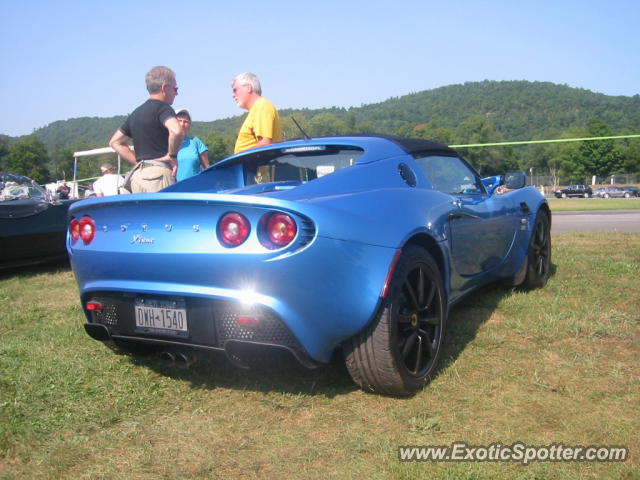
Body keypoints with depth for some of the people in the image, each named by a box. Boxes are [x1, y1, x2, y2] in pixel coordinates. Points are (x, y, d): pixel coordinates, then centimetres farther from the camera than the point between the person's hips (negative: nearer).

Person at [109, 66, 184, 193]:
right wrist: (172, 155, -10)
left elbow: (115, 142, 26)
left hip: (137, 174, 8)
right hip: (158, 173, -8)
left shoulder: (136, 113, 20)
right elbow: (177, 132, -26)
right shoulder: (162, 108, -5)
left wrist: (138, 162, 17)